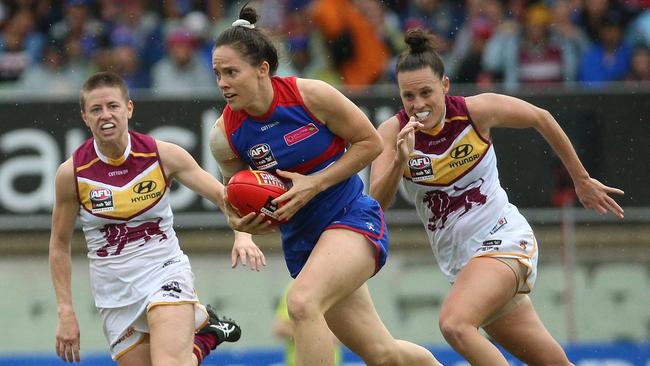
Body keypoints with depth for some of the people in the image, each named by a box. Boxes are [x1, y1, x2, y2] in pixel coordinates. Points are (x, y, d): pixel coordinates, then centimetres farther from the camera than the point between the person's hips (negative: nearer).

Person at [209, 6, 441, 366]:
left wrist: (313, 184, -17)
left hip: (353, 218, -5)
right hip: (301, 241, 5)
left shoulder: (310, 95, -17)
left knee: (302, 302, -31)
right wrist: (242, 224, -15)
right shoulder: (225, 135, -7)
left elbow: (370, 142, -8)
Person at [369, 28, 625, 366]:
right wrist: (399, 160, -34)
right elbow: (377, 202, -16)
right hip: (459, 260, 4)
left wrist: (582, 181, 13)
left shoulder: (477, 110, -11)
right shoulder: (393, 132, -7)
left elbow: (541, 119, 5)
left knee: (455, 324, -31)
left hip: (502, 239, -4)